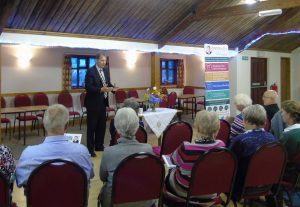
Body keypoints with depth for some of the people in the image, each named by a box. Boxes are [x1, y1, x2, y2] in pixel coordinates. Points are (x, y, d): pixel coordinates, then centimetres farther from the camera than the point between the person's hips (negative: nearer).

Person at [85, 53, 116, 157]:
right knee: (92, 126, 1)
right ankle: (90, 148, 9)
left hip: (103, 102, 7)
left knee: (102, 125, 14)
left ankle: (99, 145, 27)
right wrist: (101, 89, -31)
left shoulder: (106, 70, 8)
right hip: (93, 103, -7)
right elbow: (88, 87, -21)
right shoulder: (91, 71, -14)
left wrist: (111, 87, -8)